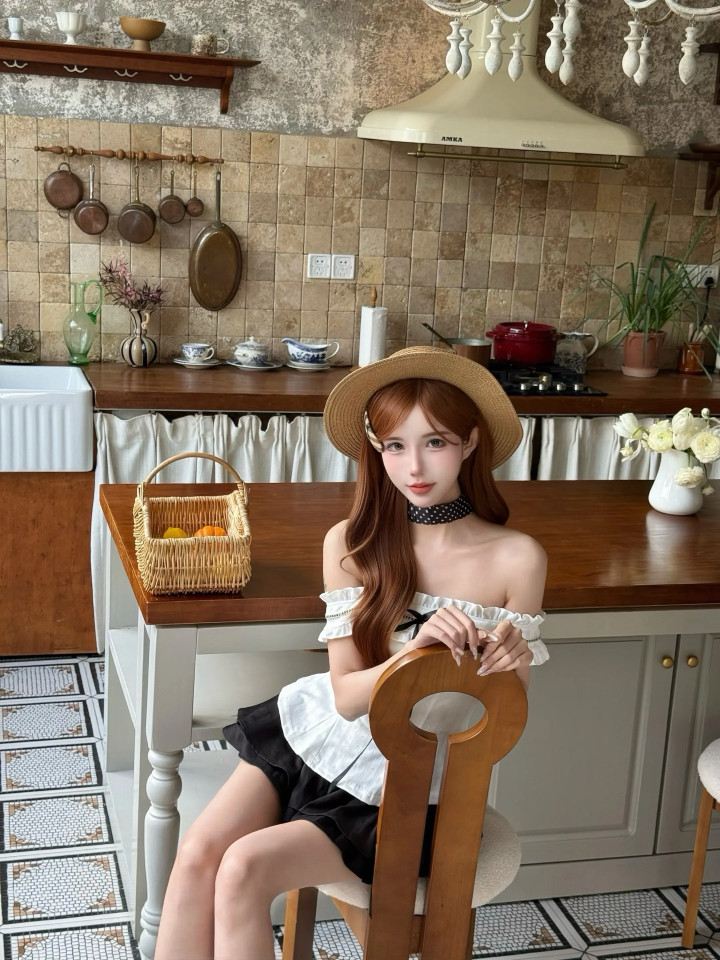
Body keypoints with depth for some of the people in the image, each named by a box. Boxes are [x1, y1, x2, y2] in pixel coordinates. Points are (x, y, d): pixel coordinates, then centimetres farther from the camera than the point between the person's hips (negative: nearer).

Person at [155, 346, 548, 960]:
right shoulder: (351, 543, -5)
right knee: (198, 851, -19)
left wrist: (512, 666, -25)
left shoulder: (516, 558, -11)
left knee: (246, 867, -21)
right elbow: (347, 694, -8)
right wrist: (417, 647, -27)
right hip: (321, 736, 3)